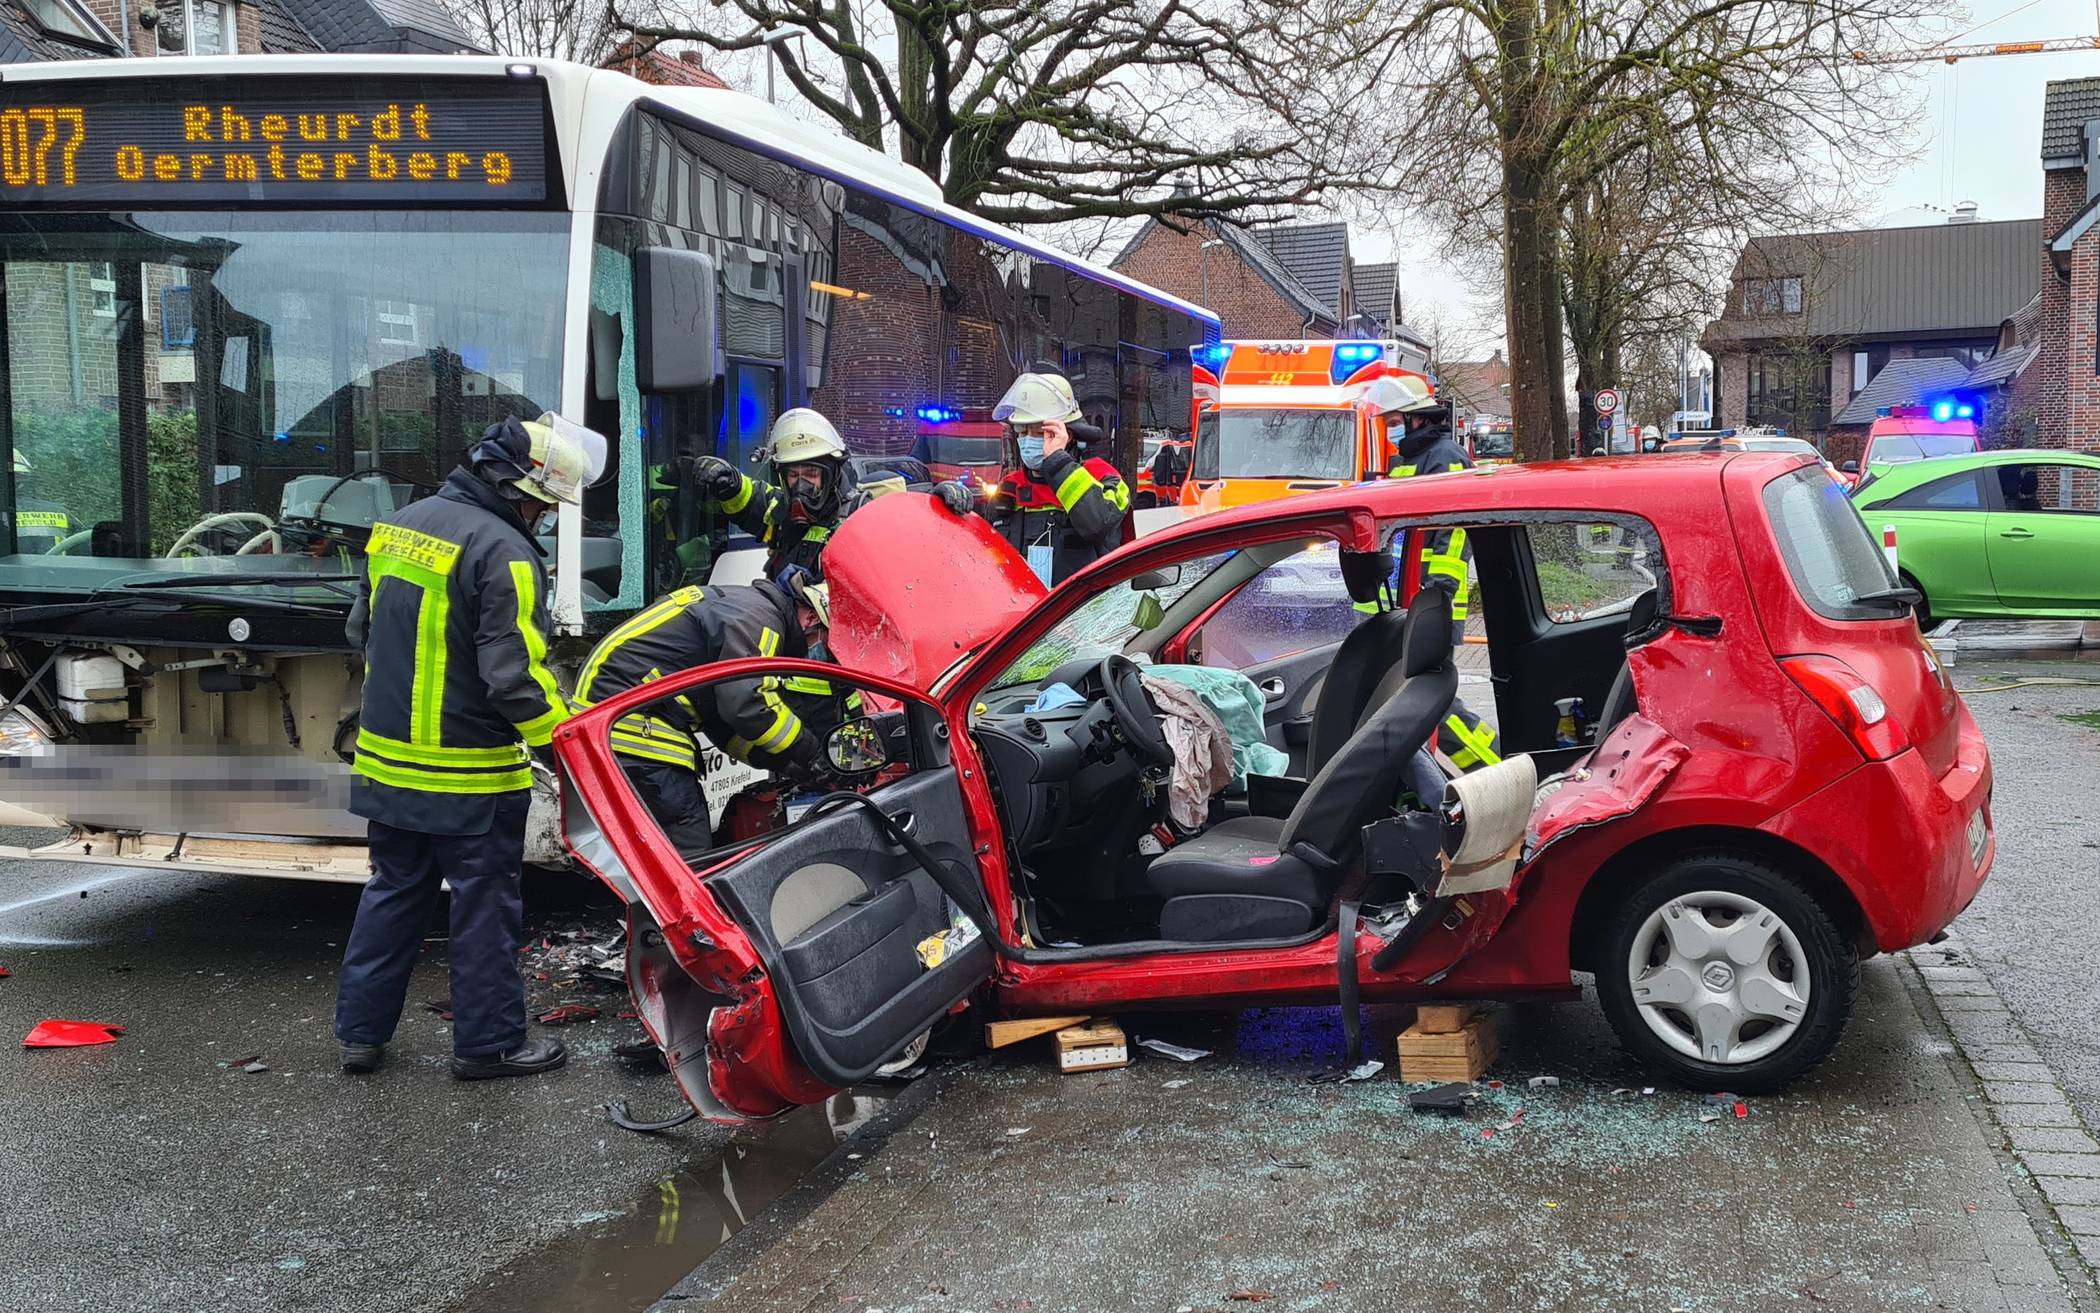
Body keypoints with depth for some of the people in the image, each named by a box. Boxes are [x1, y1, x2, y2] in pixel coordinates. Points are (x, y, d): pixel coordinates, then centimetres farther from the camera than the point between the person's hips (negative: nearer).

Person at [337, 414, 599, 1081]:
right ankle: (488, 1042, 15)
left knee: (393, 892, 18)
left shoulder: (399, 524, 7)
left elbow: (363, 632, 18)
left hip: (387, 758, 8)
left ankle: (361, 1032, 24)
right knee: (485, 905, 5)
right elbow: (514, 676, -23)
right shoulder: (502, 551, -19)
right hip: (468, 777, -8)